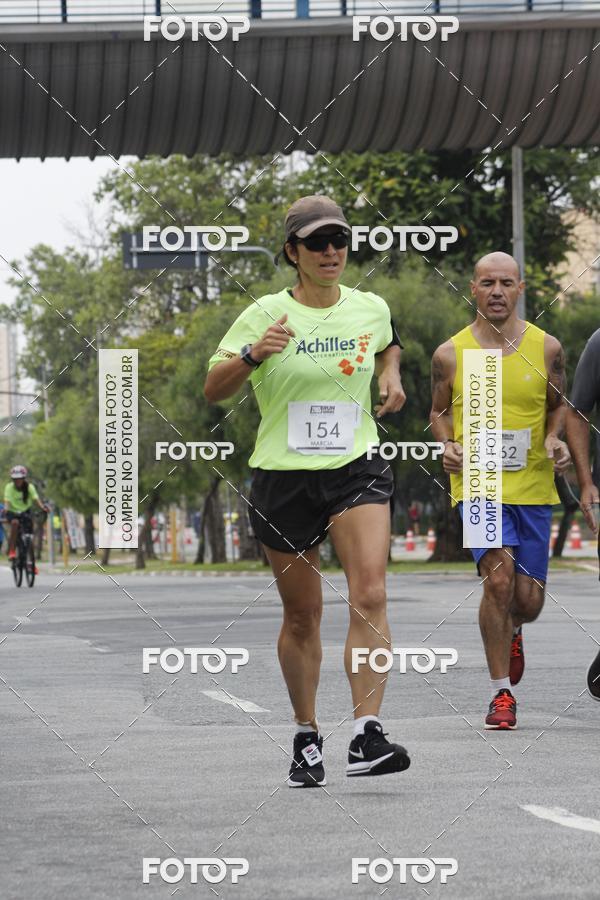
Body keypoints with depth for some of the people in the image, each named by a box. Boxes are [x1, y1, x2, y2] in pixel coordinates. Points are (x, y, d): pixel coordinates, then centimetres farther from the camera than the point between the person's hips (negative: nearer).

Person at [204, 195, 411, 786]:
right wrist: (251, 355, -24)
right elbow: (213, 390, -6)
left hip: (356, 471, 1)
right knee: (301, 615, 7)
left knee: (370, 594, -19)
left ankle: (367, 736, -24)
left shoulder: (371, 309, 6)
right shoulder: (266, 315, -4)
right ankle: (306, 738, 24)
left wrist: (390, 375, 9)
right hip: (283, 477, -1)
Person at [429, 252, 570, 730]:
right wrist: (449, 446, -6)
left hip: (533, 487, 2)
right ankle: (502, 693, -9)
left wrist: (554, 439, -4)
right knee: (499, 574, -22)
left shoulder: (546, 348, 2)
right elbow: (439, 412, 13)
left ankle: (511, 631, 44)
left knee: (527, 601, 3)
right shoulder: (450, 354, -1)